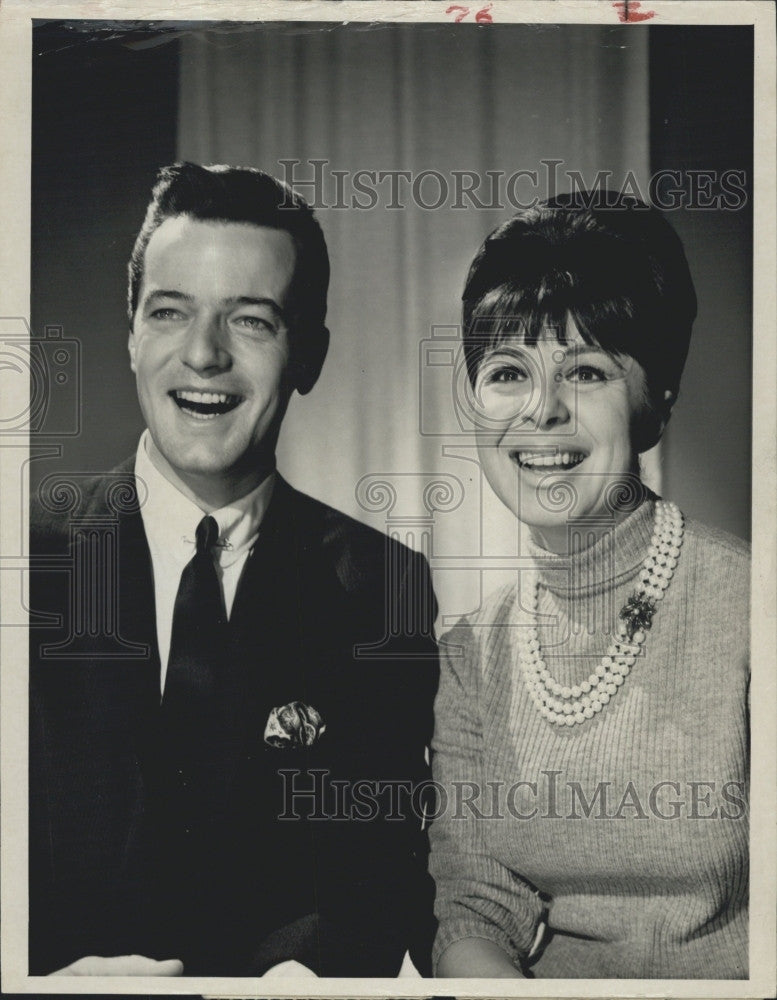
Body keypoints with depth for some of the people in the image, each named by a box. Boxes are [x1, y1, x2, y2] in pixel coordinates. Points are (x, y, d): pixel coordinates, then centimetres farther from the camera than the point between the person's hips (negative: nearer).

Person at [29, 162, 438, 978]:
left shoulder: (381, 588, 0)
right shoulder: (27, 551, -2)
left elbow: (391, 878, 1)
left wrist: (296, 970, -17)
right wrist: (41, 974, -18)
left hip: (265, 975, 1)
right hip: (42, 972, 0)